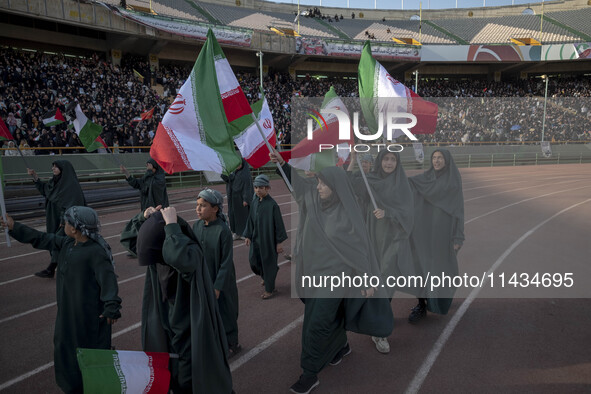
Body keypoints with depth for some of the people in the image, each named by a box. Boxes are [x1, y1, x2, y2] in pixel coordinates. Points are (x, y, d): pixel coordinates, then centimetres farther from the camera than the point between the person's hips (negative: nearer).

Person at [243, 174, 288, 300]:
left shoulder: (272, 205, -19)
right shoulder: (254, 202, 0)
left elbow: (279, 223, -14)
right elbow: (251, 219, 8)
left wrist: (279, 242, -12)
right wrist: (248, 236, 9)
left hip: (268, 239, -6)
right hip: (256, 238, 6)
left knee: (268, 262, 6)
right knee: (253, 260, 13)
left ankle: (270, 289, 25)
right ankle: (266, 276, 43)